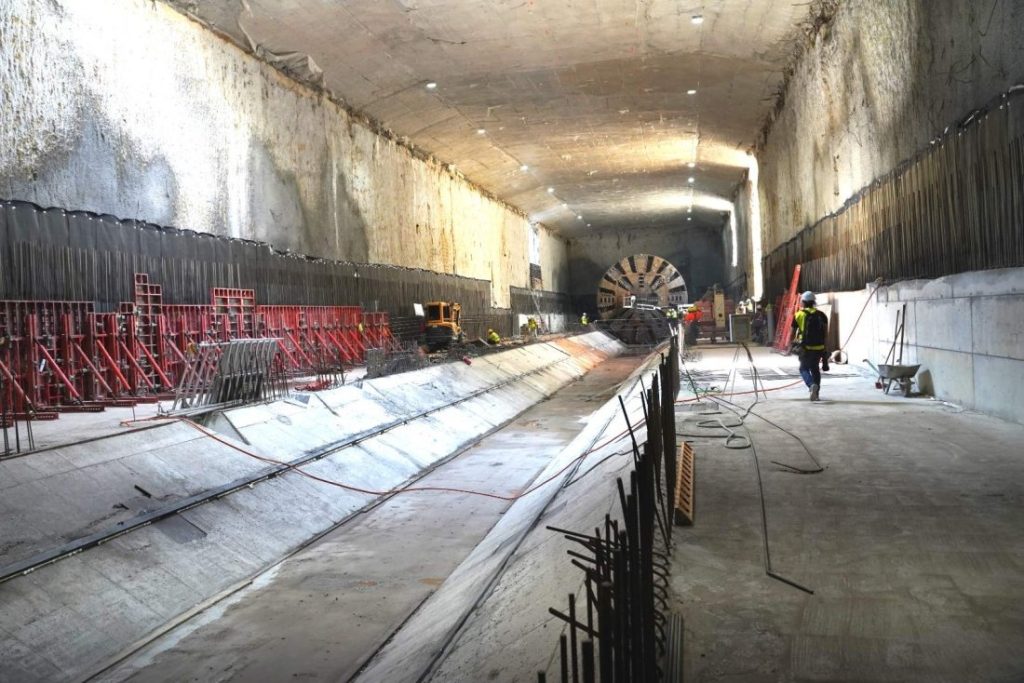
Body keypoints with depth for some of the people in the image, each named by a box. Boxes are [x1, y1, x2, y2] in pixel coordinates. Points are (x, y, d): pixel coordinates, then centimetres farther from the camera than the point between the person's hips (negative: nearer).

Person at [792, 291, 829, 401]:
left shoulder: (798, 315, 0)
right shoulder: (821, 315, 7)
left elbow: (792, 333, 4)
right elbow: (826, 333, 0)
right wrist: (824, 344, 10)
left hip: (806, 347, -3)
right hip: (819, 347, 3)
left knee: (804, 369, 9)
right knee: (815, 369, 19)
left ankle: (812, 385, -18)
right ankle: (816, 393, 19)